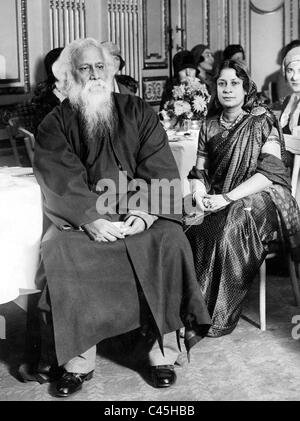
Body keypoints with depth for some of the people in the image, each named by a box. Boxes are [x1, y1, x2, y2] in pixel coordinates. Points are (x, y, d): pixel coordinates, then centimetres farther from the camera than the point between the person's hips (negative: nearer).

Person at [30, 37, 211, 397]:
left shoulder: (138, 112, 10)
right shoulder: (55, 125, 7)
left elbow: (160, 169, 0)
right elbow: (61, 182, -7)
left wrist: (145, 212, -17)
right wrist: (91, 219, -22)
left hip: (139, 216, 1)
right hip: (79, 219, 0)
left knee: (170, 244, -27)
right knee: (60, 255, -28)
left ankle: (163, 351, -14)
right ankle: (78, 361, -17)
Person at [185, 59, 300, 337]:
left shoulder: (263, 121, 2)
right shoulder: (209, 127, 17)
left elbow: (270, 172, -10)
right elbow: (199, 172, 15)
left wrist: (228, 197, -20)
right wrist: (200, 194, -9)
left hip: (259, 198, -4)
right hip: (217, 203, 4)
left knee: (227, 228, -36)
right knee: (189, 228, -28)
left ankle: (219, 315, -27)